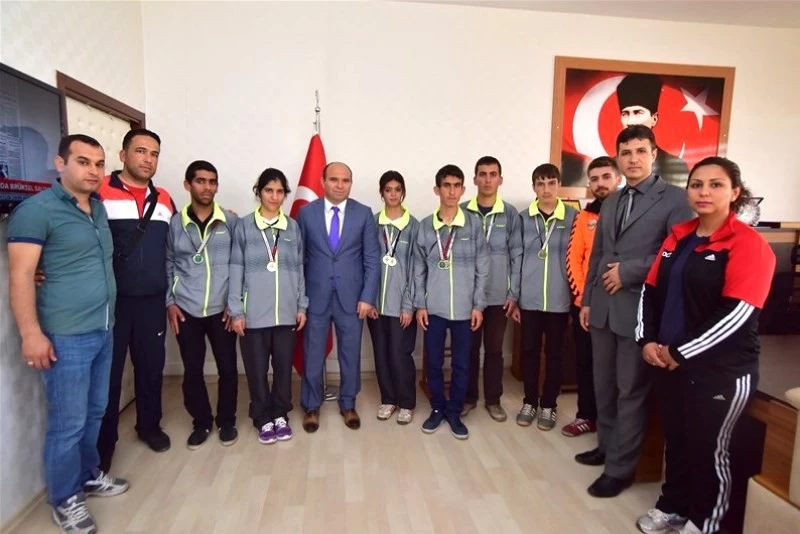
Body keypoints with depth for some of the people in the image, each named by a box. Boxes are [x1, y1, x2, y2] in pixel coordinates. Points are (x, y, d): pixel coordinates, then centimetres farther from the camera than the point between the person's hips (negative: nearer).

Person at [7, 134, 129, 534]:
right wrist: (31, 333, -20)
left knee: (95, 412, 18)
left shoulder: (100, 208, 11)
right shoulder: (36, 209, -10)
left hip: (103, 330, 7)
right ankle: (64, 499, 22)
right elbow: (20, 276, -15)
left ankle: (88, 475, 36)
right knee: (68, 422, 3)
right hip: (65, 336, -7)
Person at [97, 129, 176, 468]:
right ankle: (103, 442, 23)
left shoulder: (164, 200, 8)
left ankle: (149, 425, 33)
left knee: (151, 367, 14)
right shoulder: (99, 193, -8)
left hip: (152, 301, 4)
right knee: (108, 373, 7)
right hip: (110, 301, -4)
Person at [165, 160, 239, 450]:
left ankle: (226, 421, 26)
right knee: (192, 371, 9)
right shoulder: (174, 223, 2)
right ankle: (201, 422, 28)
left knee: (227, 368, 6)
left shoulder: (230, 221, 0)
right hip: (186, 310, 1)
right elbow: (168, 265, 7)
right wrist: (170, 301, 0)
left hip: (222, 309, 0)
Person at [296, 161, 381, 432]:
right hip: (316, 295, 0)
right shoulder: (306, 212, 0)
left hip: (351, 296, 0)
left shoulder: (364, 214, -1)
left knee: (350, 354, 12)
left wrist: (368, 297, -7)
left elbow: (372, 259, -1)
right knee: (313, 355, 10)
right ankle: (311, 407, 29)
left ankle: (348, 404, 31)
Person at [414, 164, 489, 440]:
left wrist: (478, 305, -3)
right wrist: (420, 304, 0)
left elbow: (482, 268, 0)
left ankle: (454, 412, 26)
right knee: (434, 362, 10)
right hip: (433, 307, 1)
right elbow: (419, 269, 4)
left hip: (464, 307, -1)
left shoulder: (474, 224, -2)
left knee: (461, 363, 9)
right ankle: (437, 408, 29)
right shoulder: (425, 226, 1)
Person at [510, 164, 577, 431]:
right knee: (530, 351, 11)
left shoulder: (572, 217, -1)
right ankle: (530, 402, 27)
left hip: (559, 299, -1)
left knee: (554, 353, 10)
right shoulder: (524, 218, 2)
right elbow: (516, 258, 3)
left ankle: (549, 405, 26)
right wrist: (514, 298, 2)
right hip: (529, 299, 1)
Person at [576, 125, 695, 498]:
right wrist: (586, 300, 12)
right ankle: (606, 445, 34)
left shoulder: (674, 199, -5)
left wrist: (628, 272, -14)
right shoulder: (610, 202, 15)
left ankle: (620, 467, 18)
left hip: (639, 309, -6)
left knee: (630, 391, 5)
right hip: (603, 307, 6)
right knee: (604, 386, 16)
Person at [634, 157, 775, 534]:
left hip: (720, 369, -6)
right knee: (675, 438, 19)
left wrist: (681, 352, -17)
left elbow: (737, 312, -21)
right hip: (667, 359, 6)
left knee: (707, 446, 9)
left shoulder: (748, 244, -12)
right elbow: (652, 290, 10)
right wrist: (647, 340, -3)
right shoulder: (678, 237, 9)